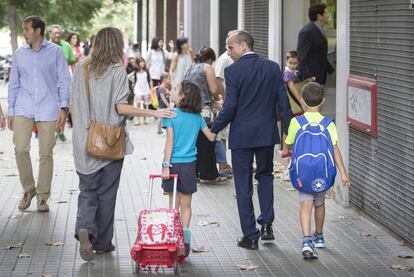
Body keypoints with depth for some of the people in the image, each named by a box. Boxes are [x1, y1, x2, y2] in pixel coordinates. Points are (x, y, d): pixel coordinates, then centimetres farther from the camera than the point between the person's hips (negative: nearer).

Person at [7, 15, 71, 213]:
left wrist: (63, 107, -6)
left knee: (46, 153, 0)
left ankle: (43, 197, 12)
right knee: (20, 149, -10)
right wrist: (11, 111, 10)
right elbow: (14, 83, 15)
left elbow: (64, 80, 2)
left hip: (47, 109, -2)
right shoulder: (19, 54, 11)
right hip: (23, 109, 2)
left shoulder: (55, 51, 2)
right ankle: (28, 189, 10)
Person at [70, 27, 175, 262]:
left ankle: (84, 228, -15)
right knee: (106, 193, 9)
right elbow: (121, 107, -15)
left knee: (87, 191, 11)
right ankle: (102, 243, 17)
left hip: (84, 142, 3)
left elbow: (73, 104, 6)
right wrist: (154, 113, -9)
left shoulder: (82, 68, 3)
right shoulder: (117, 70, -10)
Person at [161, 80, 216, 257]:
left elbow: (170, 141, -13)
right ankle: (185, 242, 5)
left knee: (173, 204, 8)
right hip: (190, 164, 3)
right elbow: (211, 137, 5)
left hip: (173, 163, -2)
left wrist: (166, 166, -12)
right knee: (186, 206, 9)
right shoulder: (197, 117, 2)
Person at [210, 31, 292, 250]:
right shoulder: (273, 67, 1)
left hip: (241, 135, -4)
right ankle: (267, 223, 12)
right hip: (267, 133, 4)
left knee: (243, 185, 5)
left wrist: (213, 129, -2)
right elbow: (283, 102, 2)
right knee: (265, 175, 23)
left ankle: (250, 235, 8)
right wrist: (289, 131, 10)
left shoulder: (233, 71, -12)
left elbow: (229, 107, -15)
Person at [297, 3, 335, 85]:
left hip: (319, 76, 9)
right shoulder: (307, 32, -16)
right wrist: (307, 77, -26)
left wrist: (331, 70, 22)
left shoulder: (319, 30, 14)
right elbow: (301, 56, -20)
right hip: (310, 77, -9)